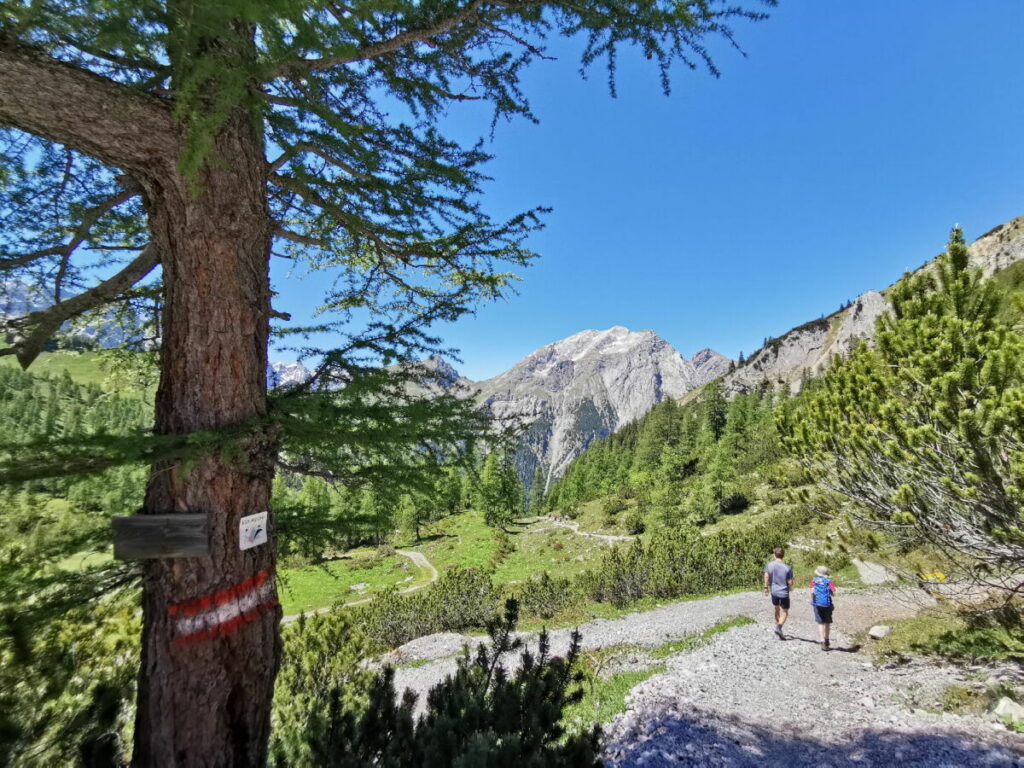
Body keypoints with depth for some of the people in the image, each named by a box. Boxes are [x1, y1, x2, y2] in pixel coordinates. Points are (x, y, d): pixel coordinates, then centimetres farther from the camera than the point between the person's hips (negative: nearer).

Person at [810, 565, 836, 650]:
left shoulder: (814, 580, 5)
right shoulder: (829, 581, 4)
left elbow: (812, 591, -4)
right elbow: (832, 592, -9)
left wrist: (812, 601, 7)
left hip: (817, 603, 0)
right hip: (827, 603, 0)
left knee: (820, 622, 6)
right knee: (827, 622, 18)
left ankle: (823, 641, -5)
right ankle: (826, 640, 27)